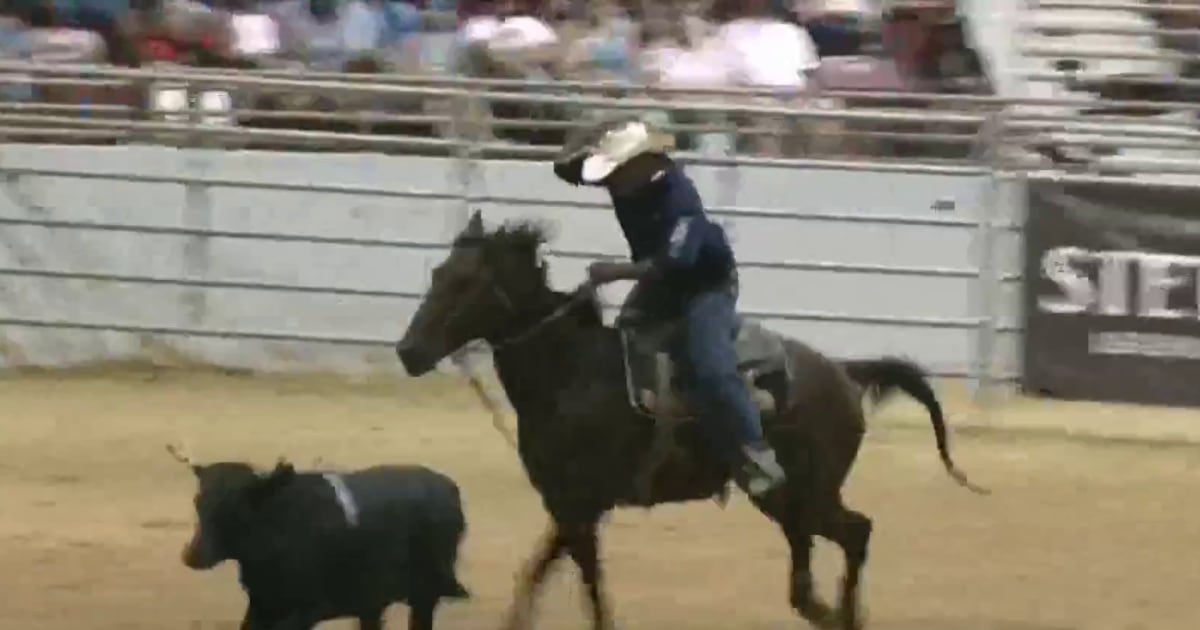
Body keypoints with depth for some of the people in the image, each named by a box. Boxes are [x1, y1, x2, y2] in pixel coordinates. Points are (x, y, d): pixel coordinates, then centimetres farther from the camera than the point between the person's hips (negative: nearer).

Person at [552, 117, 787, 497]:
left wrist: (615, 272, -44)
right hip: (659, 283, 9)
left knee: (711, 370, -24)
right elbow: (564, 168, -2)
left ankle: (758, 455, -18)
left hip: (705, 285, -9)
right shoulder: (623, 177, -11)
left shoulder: (678, 197, -34)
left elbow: (673, 263, -41)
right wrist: (586, 153, -24)